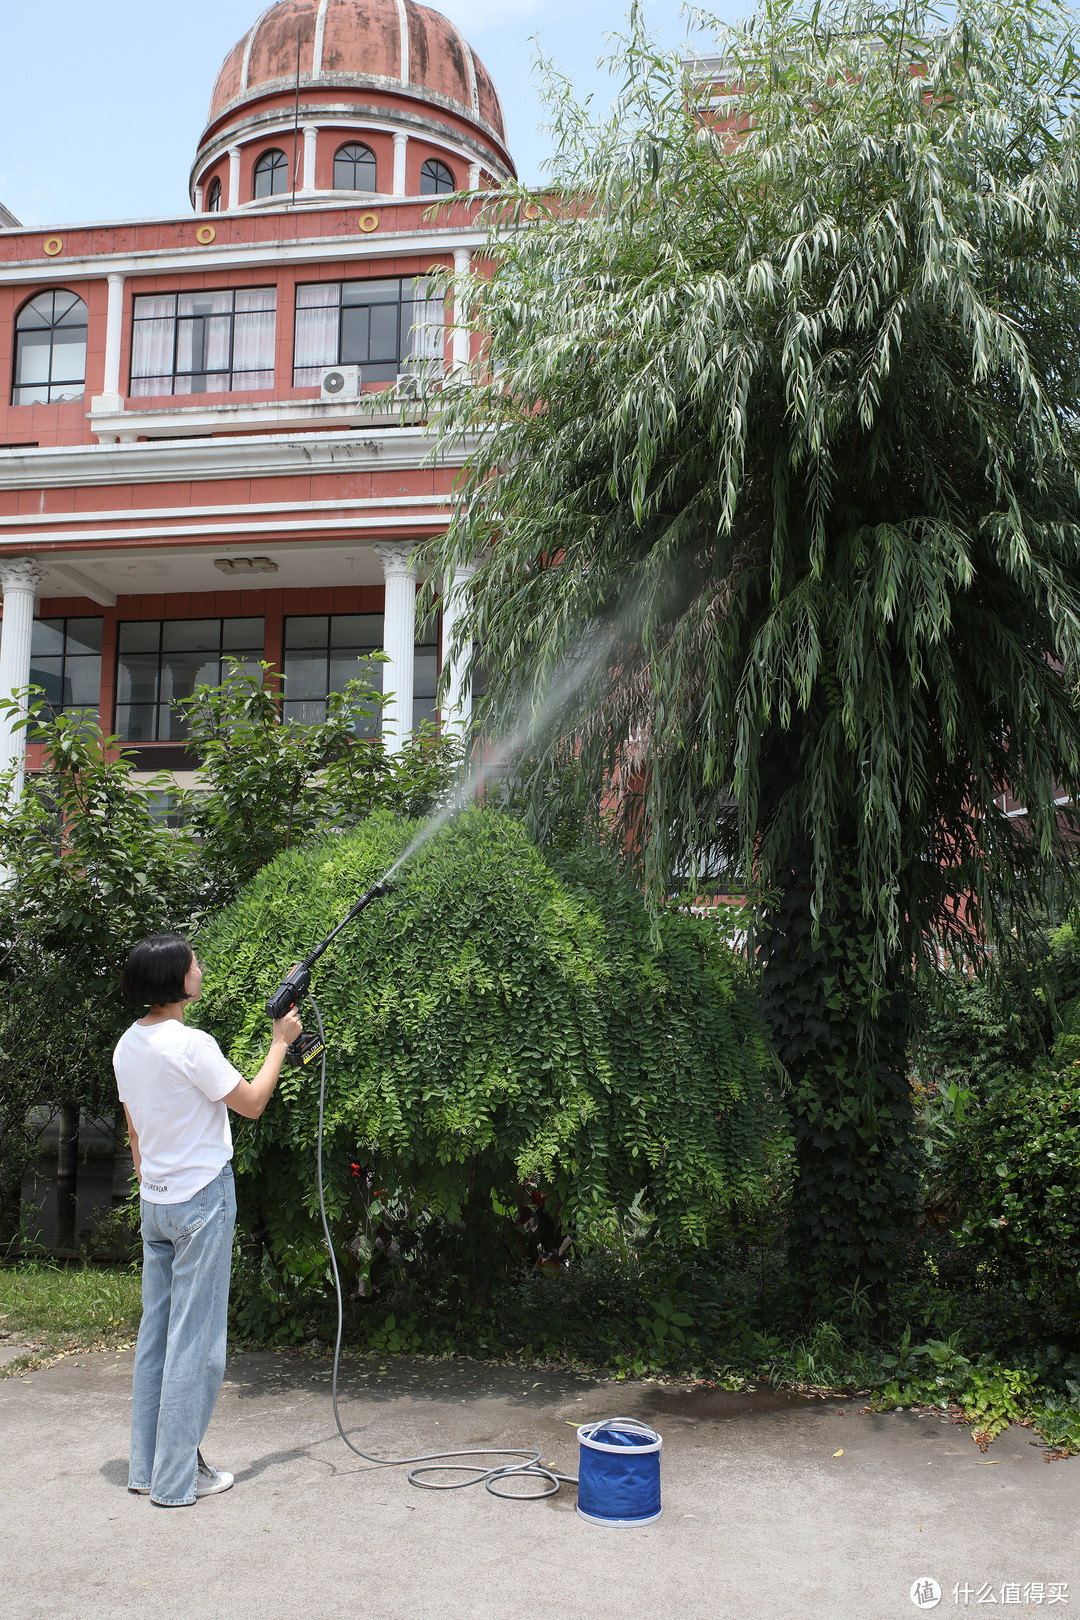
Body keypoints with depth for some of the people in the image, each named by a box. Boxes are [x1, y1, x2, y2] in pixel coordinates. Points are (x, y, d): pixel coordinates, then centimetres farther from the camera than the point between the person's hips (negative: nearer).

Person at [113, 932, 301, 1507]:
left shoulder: (127, 1046, 6)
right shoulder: (190, 1045, -19)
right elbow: (252, 1103, -9)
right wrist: (280, 1042, 1)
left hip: (155, 1202, 8)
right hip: (201, 1201, -8)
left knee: (155, 1332, 14)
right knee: (194, 1340, 0)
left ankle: (146, 1467, 22)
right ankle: (177, 1477, 7)